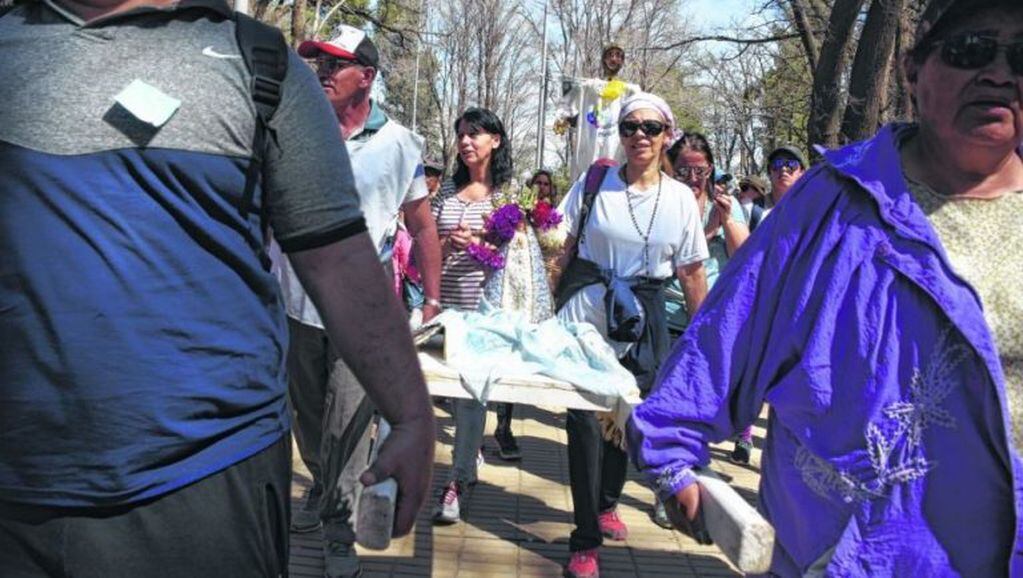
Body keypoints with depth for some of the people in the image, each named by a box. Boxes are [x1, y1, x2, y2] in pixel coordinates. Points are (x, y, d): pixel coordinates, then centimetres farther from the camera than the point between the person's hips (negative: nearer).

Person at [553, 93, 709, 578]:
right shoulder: (594, 183, -1)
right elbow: (562, 251, 2)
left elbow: (693, 274, 6)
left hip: (643, 321, 2)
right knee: (586, 421, -6)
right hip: (586, 316, -2)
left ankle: (605, 505, 38)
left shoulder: (680, 198, 2)